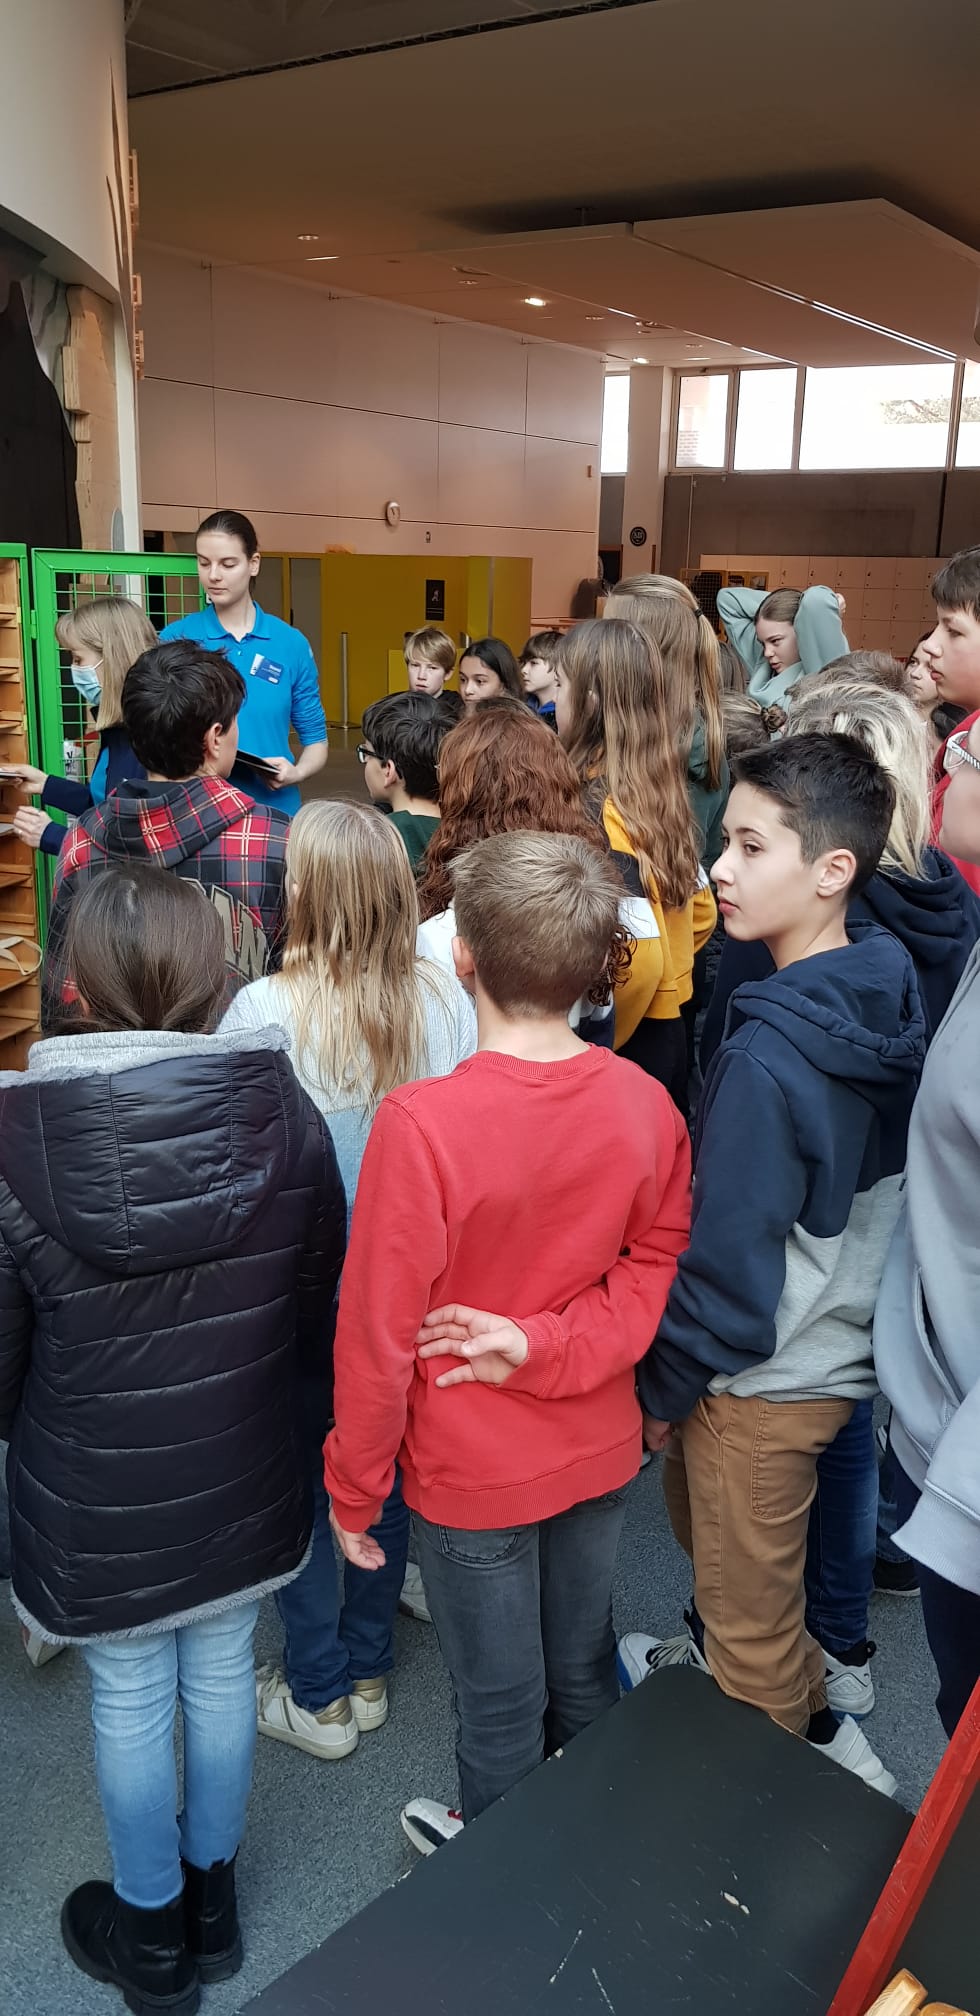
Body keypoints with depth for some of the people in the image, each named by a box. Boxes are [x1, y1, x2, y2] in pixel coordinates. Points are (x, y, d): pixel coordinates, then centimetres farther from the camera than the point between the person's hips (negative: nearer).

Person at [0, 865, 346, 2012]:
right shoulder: (283, 1111, -14)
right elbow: (322, 1301, -1)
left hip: (97, 1495, -2)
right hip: (245, 1475, 3)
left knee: (130, 1700, 18)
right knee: (221, 1672, 22)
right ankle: (213, 1898, 47)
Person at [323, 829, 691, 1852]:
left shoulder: (422, 1123, -29)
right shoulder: (646, 1105, -14)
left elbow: (377, 1333, -20)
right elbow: (659, 1266, -4)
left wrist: (353, 1489, -6)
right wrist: (549, 1343, -14)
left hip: (472, 1472, -4)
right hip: (600, 1450, 5)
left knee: (499, 1701, 19)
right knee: (583, 1667, 28)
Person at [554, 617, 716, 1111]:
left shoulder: (599, 809, -21)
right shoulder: (660, 789, 4)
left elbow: (639, 954, -27)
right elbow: (701, 912, 14)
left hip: (626, 1047, -8)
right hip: (665, 1029, 8)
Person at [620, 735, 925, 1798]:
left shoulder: (768, 1055, -31)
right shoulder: (890, 1006, -5)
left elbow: (724, 1258, -24)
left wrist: (663, 1385, -7)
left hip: (761, 1378, -8)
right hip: (846, 1344, 8)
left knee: (748, 1614, 15)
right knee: (718, 1534, 31)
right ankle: (807, 1714, 53)